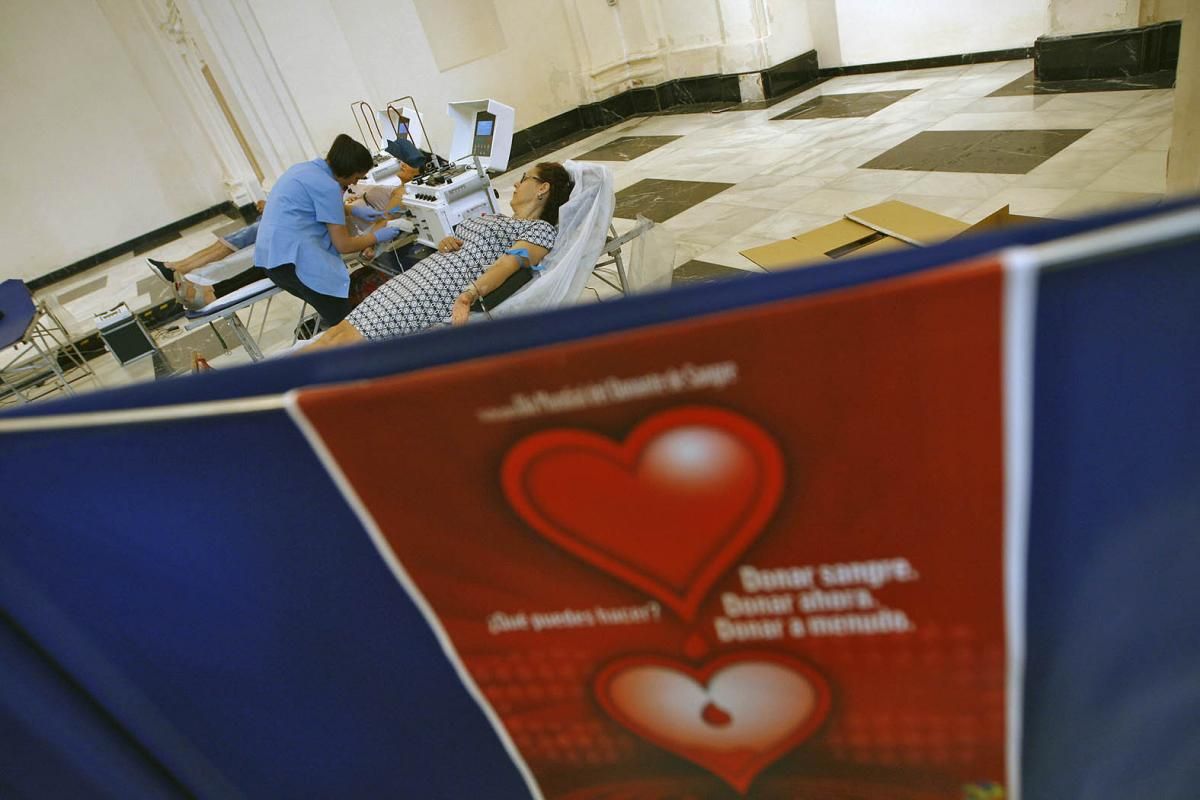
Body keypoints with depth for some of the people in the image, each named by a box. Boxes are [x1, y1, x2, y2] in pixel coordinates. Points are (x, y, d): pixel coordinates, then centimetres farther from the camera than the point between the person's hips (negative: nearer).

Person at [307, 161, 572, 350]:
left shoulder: (541, 229, 0)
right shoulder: (490, 217, 27)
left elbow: (508, 264, -18)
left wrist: (471, 294, -36)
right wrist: (445, 243, 1)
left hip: (443, 292, -8)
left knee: (344, 339, -13)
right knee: (339, 331, -3)